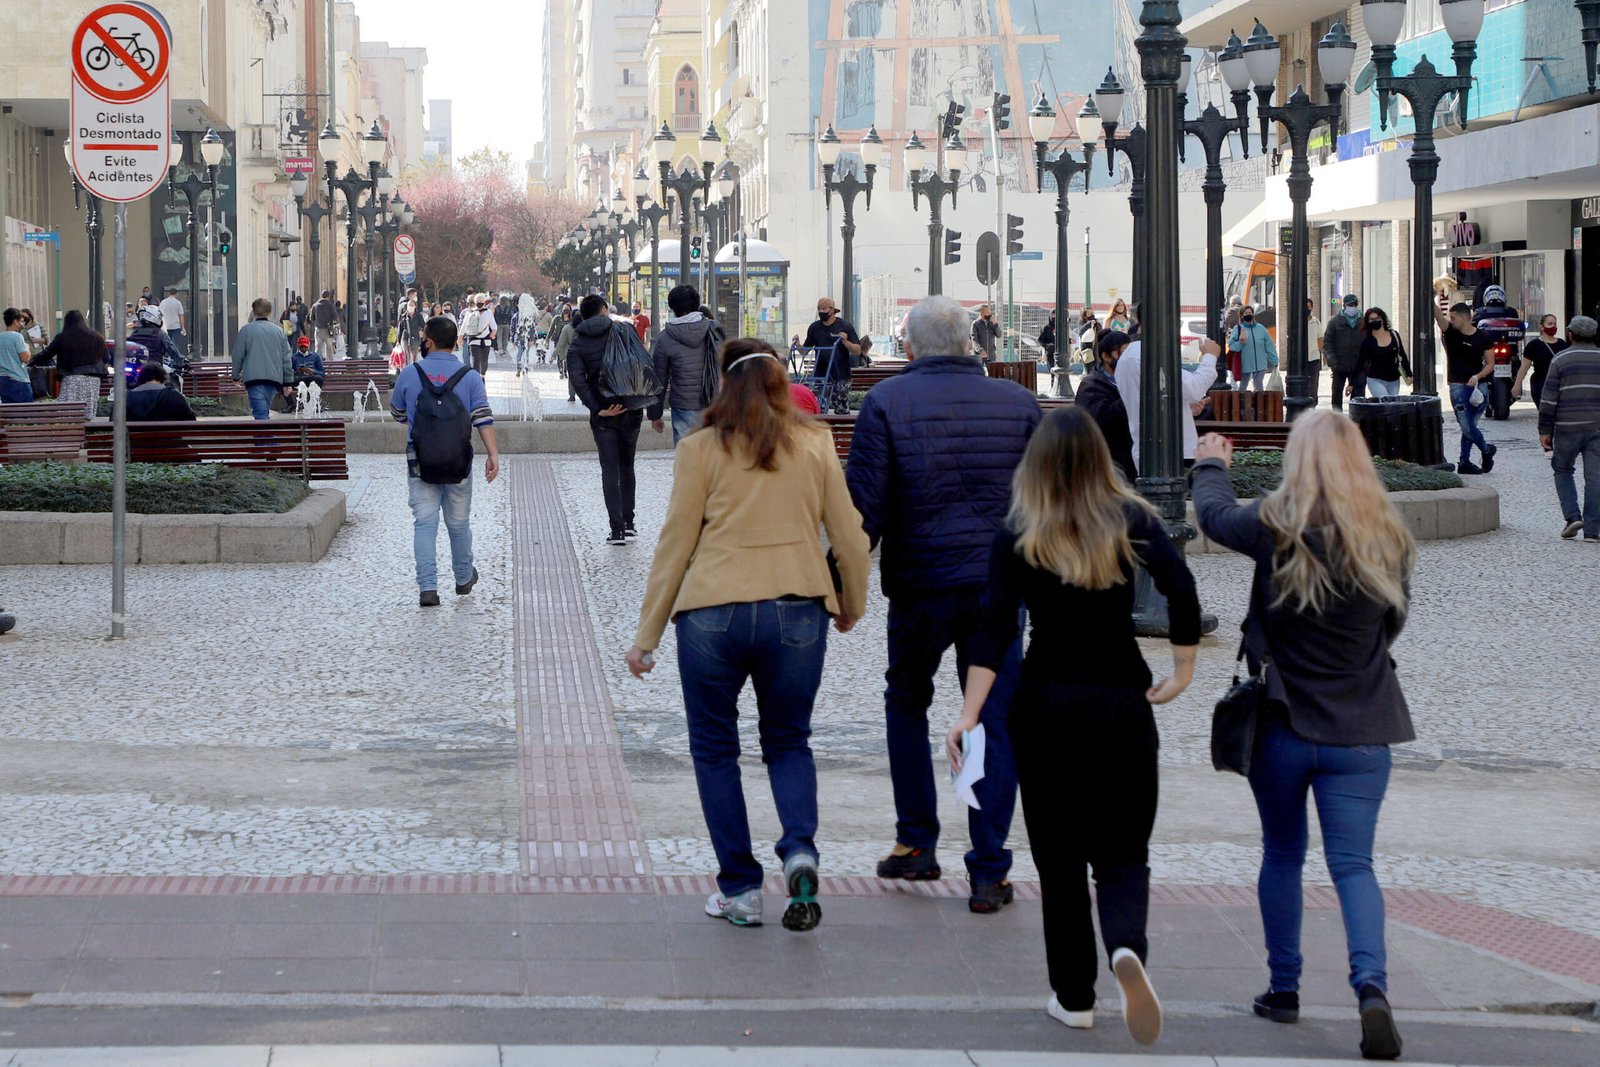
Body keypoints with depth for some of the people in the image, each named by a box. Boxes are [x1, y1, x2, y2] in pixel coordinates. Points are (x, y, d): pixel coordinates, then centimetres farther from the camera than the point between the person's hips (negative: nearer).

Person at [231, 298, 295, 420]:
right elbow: (286, 359, 11)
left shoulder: (246, 329, 0)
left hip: (254, 378, -4)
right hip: (274, 377, 4)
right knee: (264, 411, 17)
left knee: (260, 412, -12)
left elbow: (238, 355, 2)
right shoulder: (278, 331, 10)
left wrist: (236, 375, 17)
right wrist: (288, 383, 17)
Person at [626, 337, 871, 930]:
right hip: (797, 612, 2)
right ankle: (799, 850, -8)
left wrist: (647, 634, 7)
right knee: (788, 742, 18)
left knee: (715, 749, 13)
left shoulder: (701, 449, -1)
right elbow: (849, 536, 7)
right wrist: (851, 605, 25)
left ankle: (740, 890, 11)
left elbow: (675, 544, 0)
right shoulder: (816, 445, 5)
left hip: (713, 614, -2)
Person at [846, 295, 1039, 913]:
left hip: (920, 584, -1)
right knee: (995, 722, 5)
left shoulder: (887, 403, -5)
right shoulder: (1018, 404, 3)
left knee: (907, 704, 21)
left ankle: (916, 843, 21)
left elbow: (864, 506, -9)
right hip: (999, 584, 1)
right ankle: (988, 873, 3)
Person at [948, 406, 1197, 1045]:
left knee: (1059, 855, 12)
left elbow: (996, 628, -11)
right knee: (1122, 849, 7)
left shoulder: (1017, 537, -3)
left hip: (1045, 704, 0)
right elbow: (1182, 592, -14)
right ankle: (1127, 945, -23)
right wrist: (1182, 672, -3)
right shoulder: (1133, 521, -2)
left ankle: (1074, 997, 15)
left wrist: (969, 714, -13)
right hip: (1122, 700, 0)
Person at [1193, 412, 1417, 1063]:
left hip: (1283, 725, -1)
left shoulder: (1275, 528, -11)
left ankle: (1283, 989, 25)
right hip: (1361, 734, 1)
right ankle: (1371, 985, -19)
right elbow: (1394, 623, 9)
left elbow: (1213, 513, 9)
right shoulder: (1389, 542, -5)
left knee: (1282, 856, 17)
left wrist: (1212, 465, 30)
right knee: (1352, 863, 2)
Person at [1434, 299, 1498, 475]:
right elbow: (1438, 314, -17)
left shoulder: (1483, 337, 1)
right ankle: (1486, 450, 17)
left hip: (1478, 386, 1)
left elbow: (1490, 364, 4)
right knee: (1466, 426, -7)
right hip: (1458, 386, -1)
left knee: (1469, 427, 5)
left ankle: (1464, 463, 16)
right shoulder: (1450, 332, 0)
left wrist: (1478, 376, -14)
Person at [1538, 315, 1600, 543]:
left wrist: (1545, 430, 2)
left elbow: (1549, 399, -3)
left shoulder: (1560, 360, -1)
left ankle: (1572, 516, 0)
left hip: (1568, 428, -2)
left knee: (1563, 470, 16)